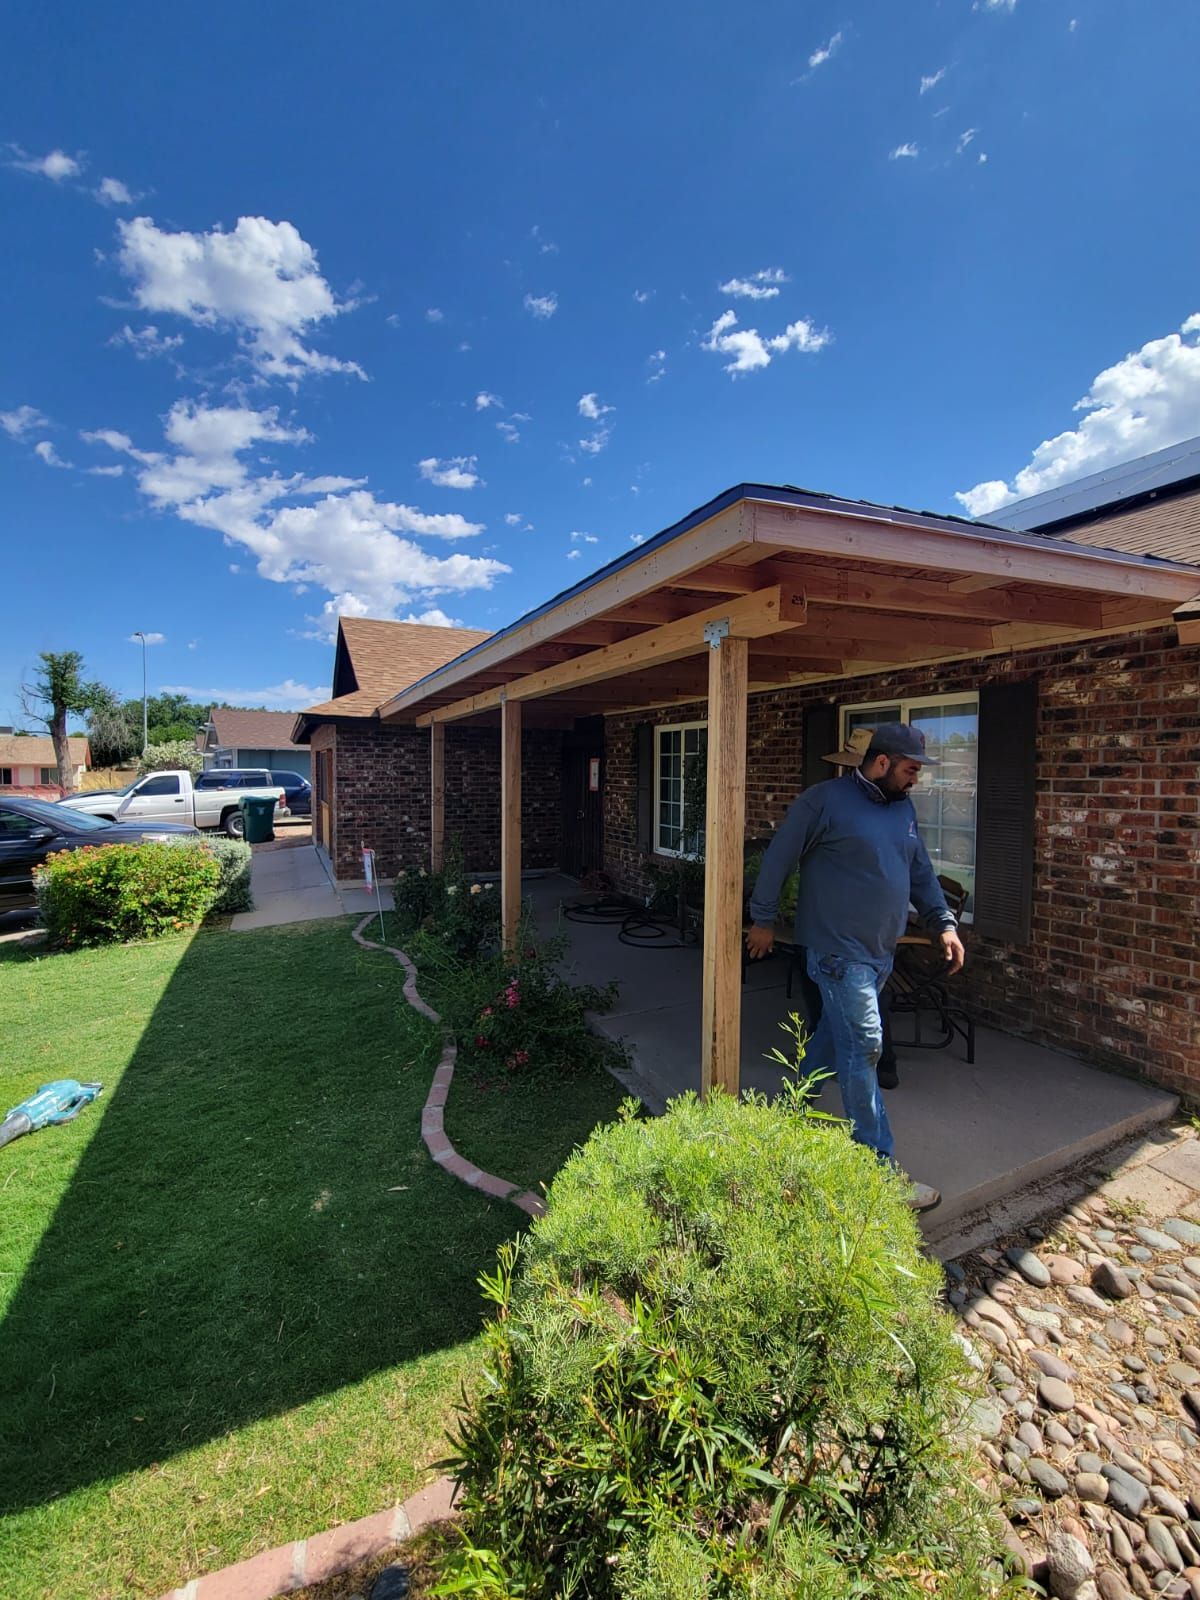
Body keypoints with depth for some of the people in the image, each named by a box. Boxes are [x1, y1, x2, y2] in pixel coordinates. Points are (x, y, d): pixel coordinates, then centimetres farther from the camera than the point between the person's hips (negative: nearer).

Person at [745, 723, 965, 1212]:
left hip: (880, 953, 8)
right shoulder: (825, 800, -14)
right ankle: (879, 1165, 5)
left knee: (834, 1035, 18)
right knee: (863, 1048, -6)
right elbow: (779, 858, -10)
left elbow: (921, 872, 18)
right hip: (839, 951, -8)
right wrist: (763, 919, -6)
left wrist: (944, 923, 8)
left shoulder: (904, 810, 10)